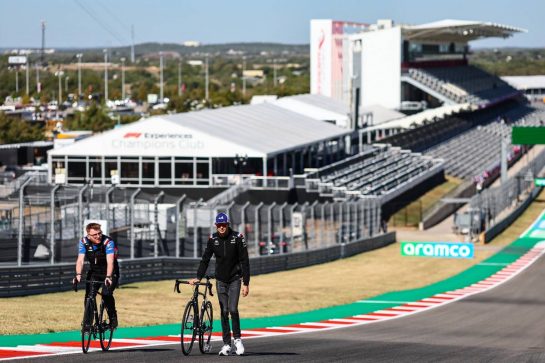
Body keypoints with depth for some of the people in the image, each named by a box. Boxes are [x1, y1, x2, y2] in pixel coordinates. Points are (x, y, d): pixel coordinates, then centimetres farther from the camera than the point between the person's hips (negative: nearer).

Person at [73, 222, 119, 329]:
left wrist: (108, 277, -51)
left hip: (110, 273, -4)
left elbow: (110, 261, -37)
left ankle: (113, 318, -4)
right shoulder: (84, 242, -14)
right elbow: (80, 260, -20)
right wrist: (78, 275, -37)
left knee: (106, 294, -26)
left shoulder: (108, 242, -26)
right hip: (94, 272, 4)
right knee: (89, 296, -13)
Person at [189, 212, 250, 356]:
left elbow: (244, 261, -9)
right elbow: (205, 259, 4)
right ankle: (226, 344, 7)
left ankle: (237, 339, 2)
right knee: (224, 311, 2)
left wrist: (246, 283, -12)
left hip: (235, 279, -3)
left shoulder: (237, 238, -10)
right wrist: (198, 277, -6)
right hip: (220, 280, 3)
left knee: (233, 309, -15)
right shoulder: (213, 239, -2)